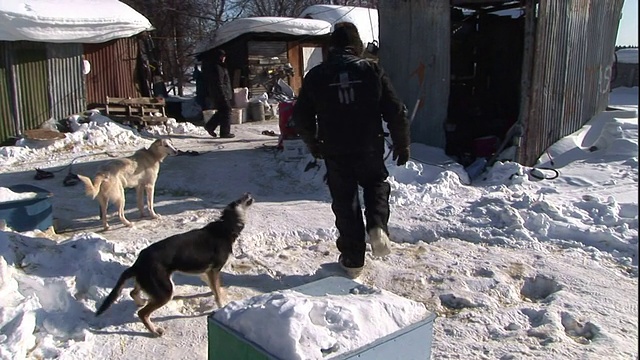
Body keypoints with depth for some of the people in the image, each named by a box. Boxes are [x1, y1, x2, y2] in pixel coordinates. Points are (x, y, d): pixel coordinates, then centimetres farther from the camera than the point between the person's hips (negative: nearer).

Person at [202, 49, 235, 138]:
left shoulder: (219, 67, 16)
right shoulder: (217, 68, -17)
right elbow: (218, 84, -22)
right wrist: (223, 95, -23)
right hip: (221, 94, -10)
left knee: (222, 112, 17)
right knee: (226, 112, -3)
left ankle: (210, 125, 19)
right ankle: (225, 132, 2)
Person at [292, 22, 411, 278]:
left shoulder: (315, 76, 0)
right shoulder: (372, 71, -3)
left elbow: (301, 117, 5)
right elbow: (396, 112, -4)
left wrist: (313, 144, 21)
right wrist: (402, 144, 9)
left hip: (335, 153, 1)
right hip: (370, 149, 0)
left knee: (345, 203, 12)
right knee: (377, 185, 25)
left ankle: (352, 259, 18)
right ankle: (377, 226, -1)